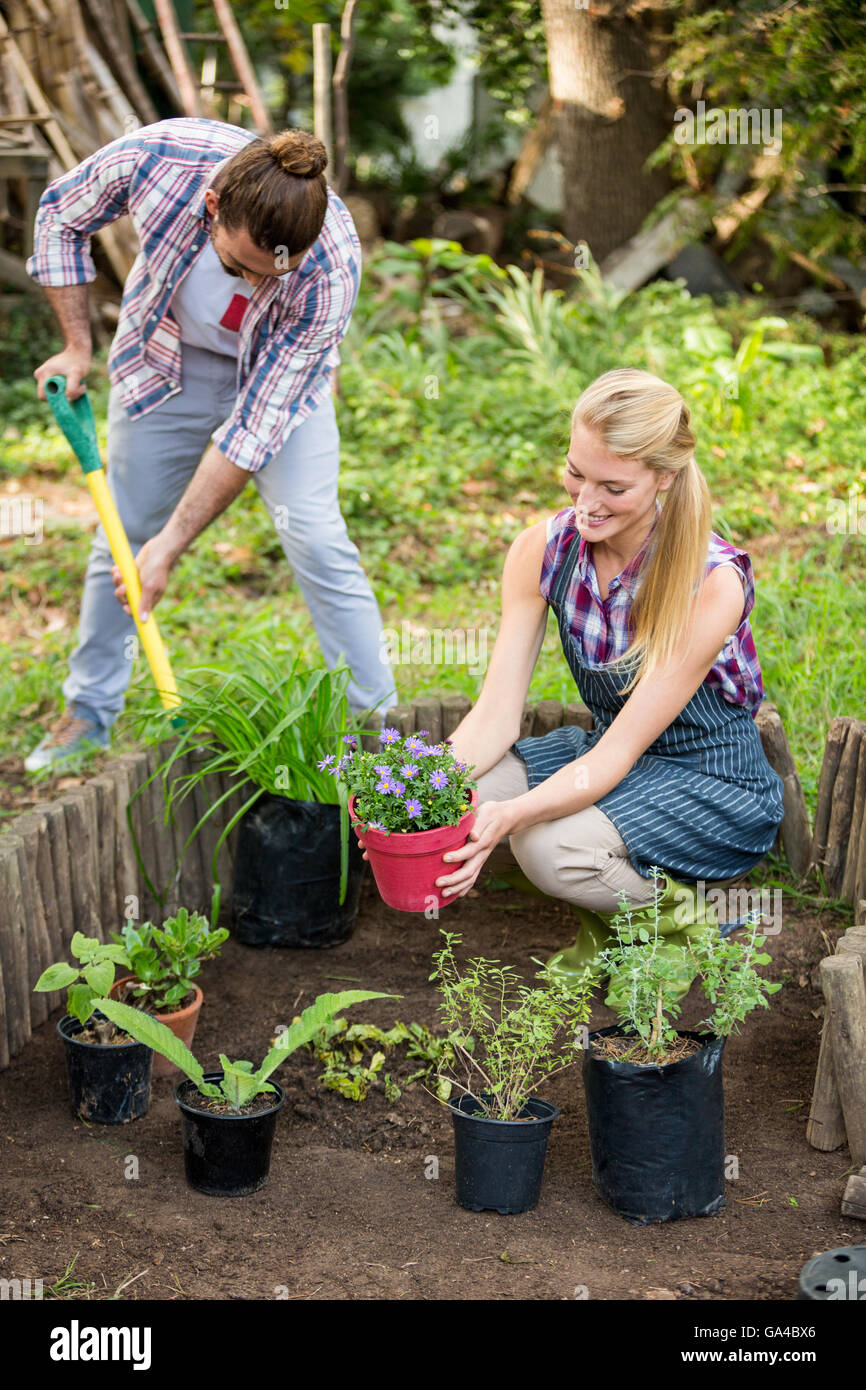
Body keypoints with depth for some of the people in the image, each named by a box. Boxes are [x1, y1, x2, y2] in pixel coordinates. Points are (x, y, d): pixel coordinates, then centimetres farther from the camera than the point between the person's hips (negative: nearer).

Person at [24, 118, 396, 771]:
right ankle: (88, 713, 28)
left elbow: (257, 423, -32)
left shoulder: (331, 271, -38)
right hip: (165, 365, 2)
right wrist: (77, 345, -12)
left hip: (277, 375, -2)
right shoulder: (153, 157, -35)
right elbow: (59, 216, -10)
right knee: (122, 537, 9)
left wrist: (173, 544, -30)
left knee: (315, 537, -17)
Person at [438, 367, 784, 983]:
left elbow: (618, 753, -27)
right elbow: (497, 712, -11)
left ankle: (684, 913, 0)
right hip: (608, 754, 6)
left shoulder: (714, 581, -27)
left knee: (551, 846, -32)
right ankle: (607, 912, 4)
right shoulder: (543, 550, -10)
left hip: (716, 787, -6)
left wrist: (511, 816, -43)